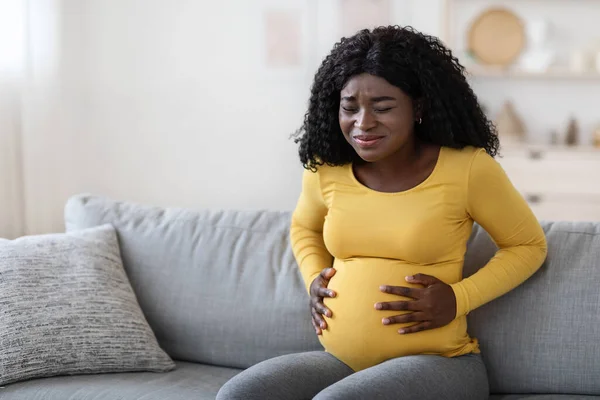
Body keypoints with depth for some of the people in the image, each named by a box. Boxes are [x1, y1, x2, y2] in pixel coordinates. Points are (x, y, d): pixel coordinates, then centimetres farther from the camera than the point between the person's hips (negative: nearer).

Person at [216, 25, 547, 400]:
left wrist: (458, 299, -11)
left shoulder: (466, 168, -10)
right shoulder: (326, 169, 3)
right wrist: (314, 278, 5)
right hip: (340, 361, 5)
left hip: (436, 362, -4)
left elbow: (529, 245, 3)